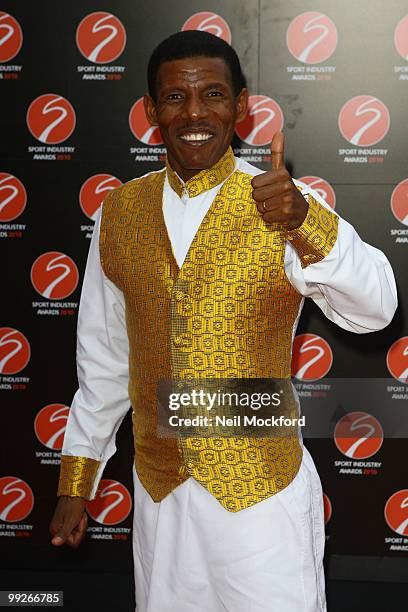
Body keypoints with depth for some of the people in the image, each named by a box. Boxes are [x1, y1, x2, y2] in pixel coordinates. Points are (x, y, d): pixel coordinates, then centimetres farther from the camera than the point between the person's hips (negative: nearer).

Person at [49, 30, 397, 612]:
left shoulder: (282, 205, -10)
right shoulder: (121, 210, 0)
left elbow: (373, 308, -25)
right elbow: (102, 357, 8)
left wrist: (303, 222, -43)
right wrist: (75, 482, 11)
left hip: (263, 491, -3)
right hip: (158, 488, 3)